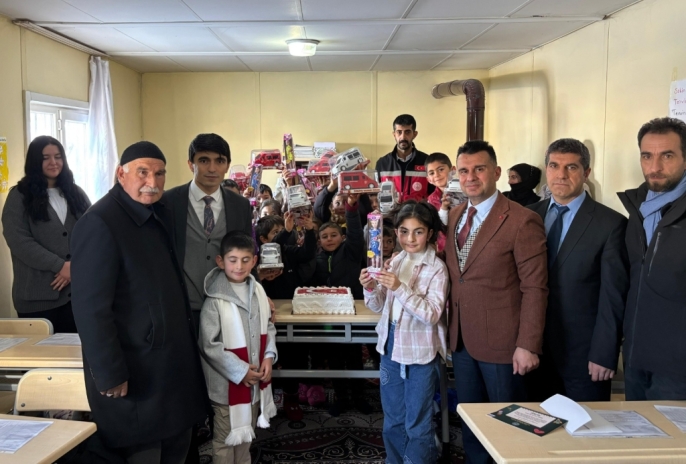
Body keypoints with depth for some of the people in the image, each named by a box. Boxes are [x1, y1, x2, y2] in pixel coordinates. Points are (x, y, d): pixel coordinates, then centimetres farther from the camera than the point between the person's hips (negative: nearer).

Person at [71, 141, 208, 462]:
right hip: (134, 370, -8)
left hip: (172, 360, 8)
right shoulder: (99, 224, -19)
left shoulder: (159, 214, 7)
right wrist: (110, 375, -20)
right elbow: (91, 308, -21)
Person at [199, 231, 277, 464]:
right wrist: (241, 371, -17)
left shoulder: (258, 291, 0)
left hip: (255, 378, 6)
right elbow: (209, 345, -19)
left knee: (245, 434, 24)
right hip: (229, 382, -6)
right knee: (225, 439, 9)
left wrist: (269, 356, -6)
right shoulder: (214, 301, -19)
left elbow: (268, 327, 9)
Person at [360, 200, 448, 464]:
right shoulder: (395, 262, 4)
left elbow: (432, 314, -22)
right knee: (392, 418, 21)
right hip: (391, 346, 6)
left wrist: (400, 288, -31)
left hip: (420, 351, -6)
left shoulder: (437, 268, -13)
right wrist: (370, 289, -14)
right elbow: (379, 306, 7)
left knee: (417, 423, 9)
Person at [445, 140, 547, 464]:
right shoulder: (455, 216, 8)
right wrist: (451, 328, 7)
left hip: (501, 343, -6)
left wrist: (527, 345, -17)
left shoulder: (522, 221, -14)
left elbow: (534, 289, -15)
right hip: (461, 340, 6)